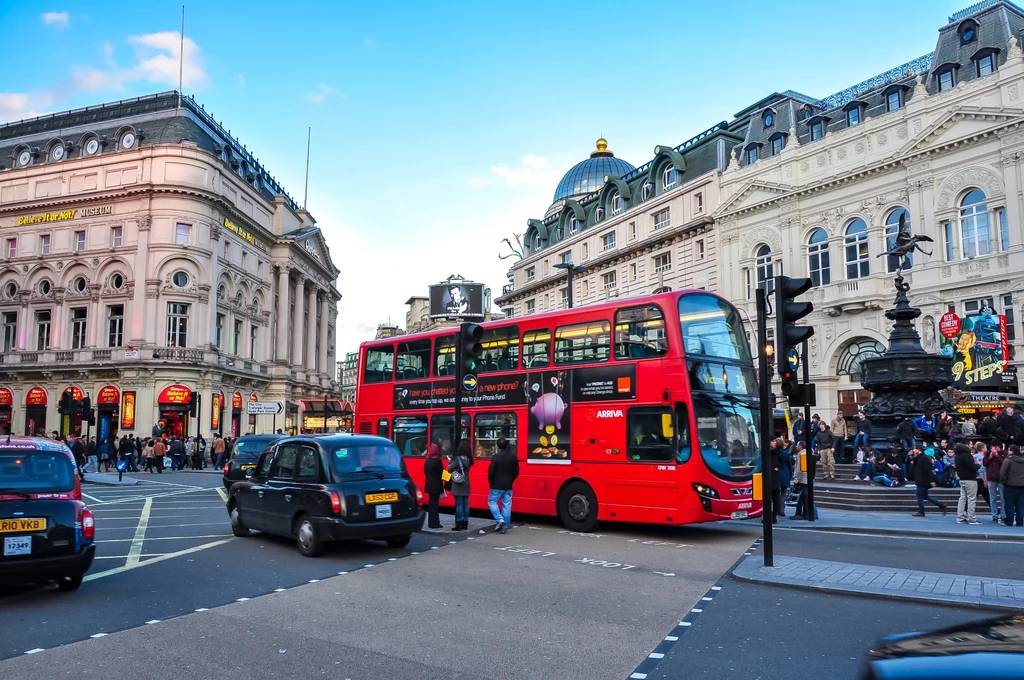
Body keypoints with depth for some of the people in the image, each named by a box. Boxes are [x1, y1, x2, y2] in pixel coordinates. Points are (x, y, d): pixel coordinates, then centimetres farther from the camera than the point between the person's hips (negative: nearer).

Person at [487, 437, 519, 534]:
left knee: (492, 502, 12)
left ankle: (499, 519, -6)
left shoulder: (496, 456, -14)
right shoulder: (513, 457, 3)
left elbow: (491, 472, -14)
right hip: (508, 486, 4)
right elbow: (516, 472, 8)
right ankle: (504, 528, 8)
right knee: (507, 506, 6)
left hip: (497, 485, -4)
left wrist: (491, 482, 3)